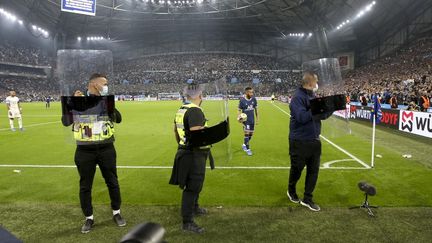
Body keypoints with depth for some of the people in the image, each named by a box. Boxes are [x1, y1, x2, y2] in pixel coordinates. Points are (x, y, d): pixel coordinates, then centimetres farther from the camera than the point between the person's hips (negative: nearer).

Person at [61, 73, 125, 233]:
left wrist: (110, 106, -20)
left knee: (112, 182, 12)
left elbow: (118, 119, -7)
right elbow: (66, 122, -6)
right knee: (85, 186, 10)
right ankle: (89, 218, 28)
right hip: (85, 151, -1)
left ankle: (116, 213, 31)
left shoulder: (106, 101, 1)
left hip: (106, 149, 2)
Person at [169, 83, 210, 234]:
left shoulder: (181, 109, 9)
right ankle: (187, 222, 9)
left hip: (185, 151, 10)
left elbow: (175, 129, 18)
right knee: (192, 187, -1)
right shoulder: (195, 111, -21)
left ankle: (194, 208, 46)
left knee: (195, 183, 27)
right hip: (194, 155, -10)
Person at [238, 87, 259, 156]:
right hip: (245, 120, -5)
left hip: (252, 120, 5)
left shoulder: (254, 99, -1)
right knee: (247, 134, -8)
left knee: (251, 134, 12)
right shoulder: (242, 100, -13)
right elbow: (239, 110, -5)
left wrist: (257, 119, 10)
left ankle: (244, 145, 35)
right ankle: (248, 149, 6)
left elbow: (256, 109, 9)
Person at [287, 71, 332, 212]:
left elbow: (322, 115, 11)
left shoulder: (313, 96, 9)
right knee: (297, 169, 10)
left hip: (314, 140, 7)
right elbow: (302, 117, -27)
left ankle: (307, 199, 21)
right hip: (299, 141, -7)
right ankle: (291, 191, 36)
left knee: (314, 170, 9)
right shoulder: (298, 97, -15)